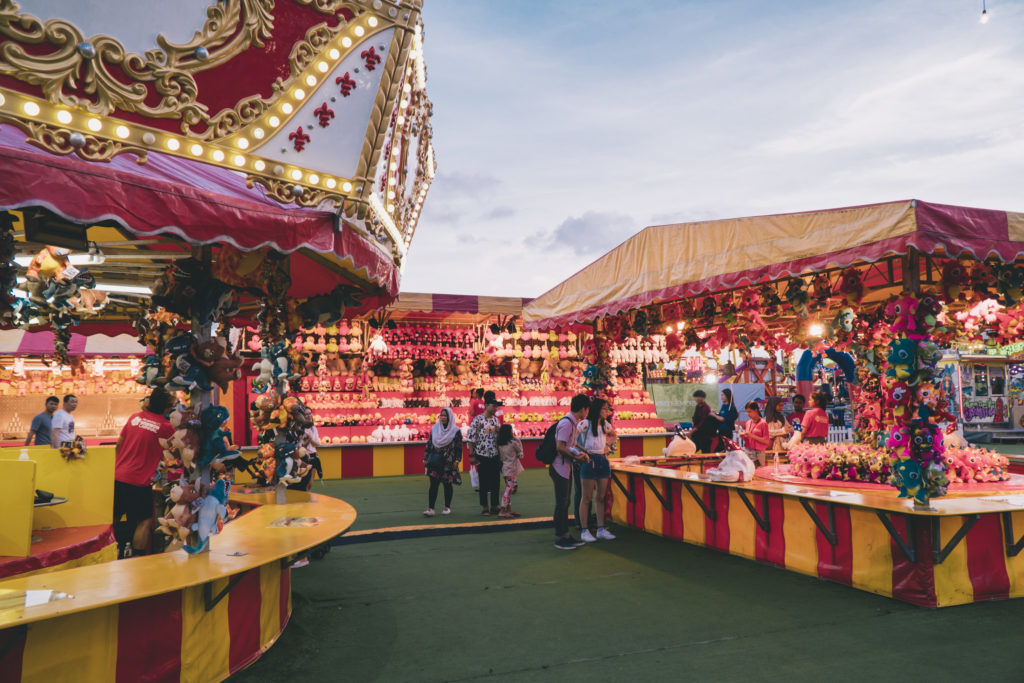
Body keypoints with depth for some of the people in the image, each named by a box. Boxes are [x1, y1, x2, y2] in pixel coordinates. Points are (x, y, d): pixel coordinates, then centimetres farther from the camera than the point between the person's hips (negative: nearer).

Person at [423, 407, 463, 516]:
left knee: (447, 484, 4)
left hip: (448, 462, -2)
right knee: (433, 484, -4)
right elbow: (429, 443, 11)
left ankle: (447, 507, 19)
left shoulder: (456, 431, -1)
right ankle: (430, 508, -4)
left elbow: (459, 447, -2)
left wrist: (457, 460, -10)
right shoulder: (434, 428, 9)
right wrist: (426, 458, 7)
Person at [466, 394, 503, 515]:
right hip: (482, 456, -5)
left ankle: (494, 506, 18)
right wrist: (471, 455, -11)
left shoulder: (496, 420, 8)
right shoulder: (477, 420, -8)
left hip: (495, 456, 5)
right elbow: (471, 439, -8)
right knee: (483, 483, 4)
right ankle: (485, 507, 14)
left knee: (495, 482, 7)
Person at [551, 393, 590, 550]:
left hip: (566, 468, 10)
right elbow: (560, 447, -23)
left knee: (565, 503, 15)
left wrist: (579, 454, 5)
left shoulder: (572, 423, 12)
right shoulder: (566, 423, -19)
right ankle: (559, 538, 6)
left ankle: (565, 535, 23)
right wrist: (576, 457, -13)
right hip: (560, 468, -10)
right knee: (561, 503, -2)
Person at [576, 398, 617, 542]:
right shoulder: (585, 424, -11)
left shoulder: (605, 424, 10)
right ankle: (585, 531, 6)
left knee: (601, 497, 9)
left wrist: (607, 445, 14)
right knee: (587, 497, 0)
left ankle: (601, 530, 17)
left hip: (603, 460, 7)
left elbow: (613, 435, 30)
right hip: (590, 460, -7)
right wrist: (583, 450, -15)